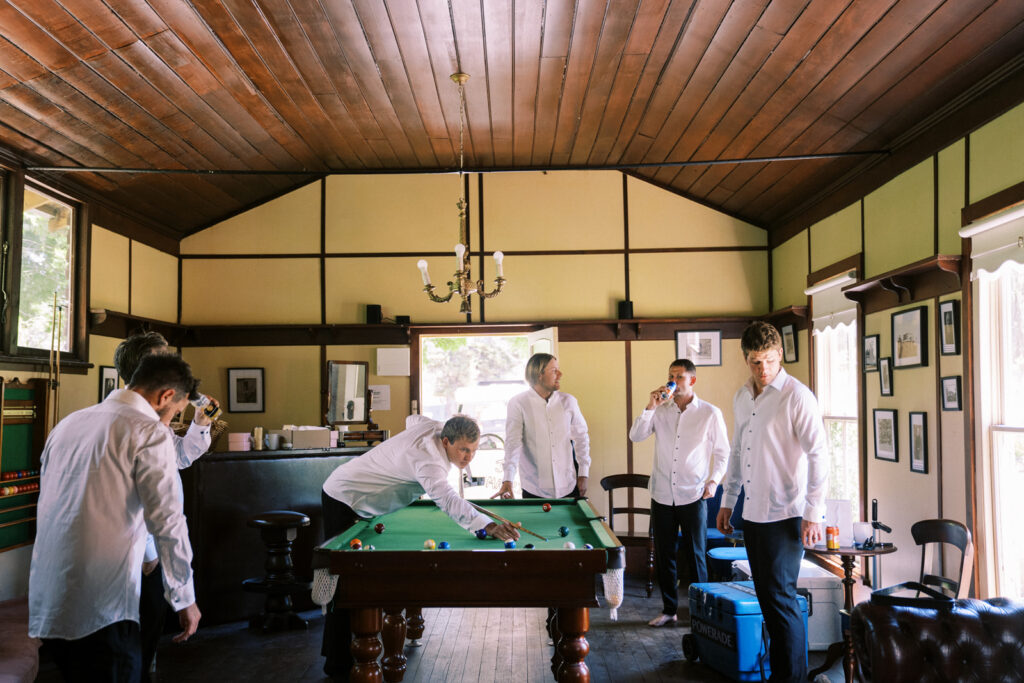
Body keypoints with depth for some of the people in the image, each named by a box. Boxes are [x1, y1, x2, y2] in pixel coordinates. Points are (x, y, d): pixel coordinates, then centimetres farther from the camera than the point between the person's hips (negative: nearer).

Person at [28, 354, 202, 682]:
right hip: (100, 609, -8)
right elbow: (167, 521, -13)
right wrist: (184, 598, -4)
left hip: (46, 605, 8)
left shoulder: (67, 423, 14)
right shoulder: (150, 431, -9)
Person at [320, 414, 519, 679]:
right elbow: (448, 500, -50)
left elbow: (412, 419, 19)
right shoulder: (428, 460, -33)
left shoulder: (434, 426, -6)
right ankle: (339, 665, -2)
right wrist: (489, 525, -63)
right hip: (343, 500, -10)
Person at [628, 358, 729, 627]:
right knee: (663, 557, 11)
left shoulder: (710, 413, -1)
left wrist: (713, 480, -9)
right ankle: (668, 609, 24)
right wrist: (650, 407, -14)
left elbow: (722, 452, 5)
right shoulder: (660, 410, 5)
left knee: (695, 557, 3)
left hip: (693, 496, -3)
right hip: (662, 495, 3)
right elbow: (635, 436, -4)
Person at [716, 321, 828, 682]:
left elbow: (818, 455, -14)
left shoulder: (797, 396, -11)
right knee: (767, 597, 13)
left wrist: (813, 514, -18)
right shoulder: (741, 398, 11)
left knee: (781, 598, -4)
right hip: (752, 514, 7)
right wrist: (727, 501, 19)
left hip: (784, 515, -7)